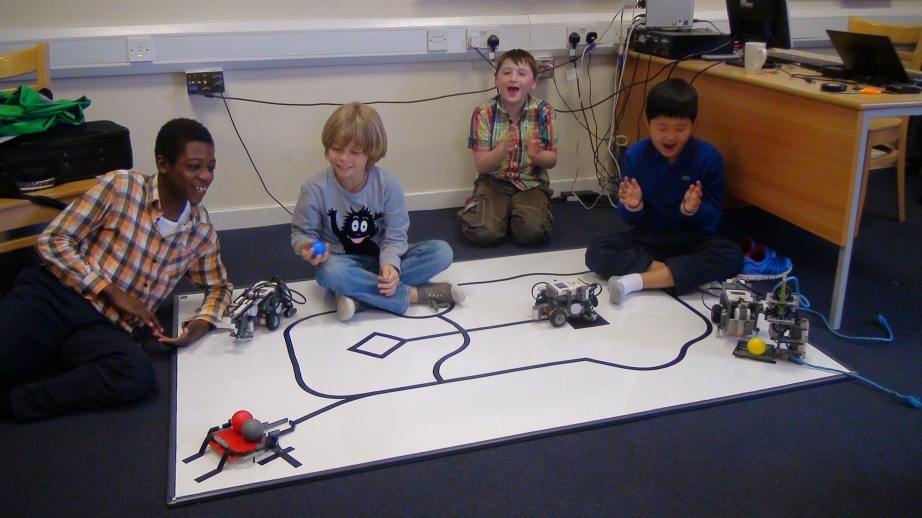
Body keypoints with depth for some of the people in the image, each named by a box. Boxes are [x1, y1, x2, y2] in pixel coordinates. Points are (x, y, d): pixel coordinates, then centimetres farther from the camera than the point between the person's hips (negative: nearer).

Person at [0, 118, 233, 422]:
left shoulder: (202, 232, 9)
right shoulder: (121, 186, -2)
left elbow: (219, 287, 22)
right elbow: (53, 241, -3)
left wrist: (203, 322, -2)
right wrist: (114, 293, -12)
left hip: (106, 327, 3)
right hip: (54, 297, -2)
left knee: (138, 376, -32)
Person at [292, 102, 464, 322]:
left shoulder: (388, 185, -14)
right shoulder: (315, 189, -15)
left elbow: (395, 236, -11)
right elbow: (302, 232, -4)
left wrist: (390, 264, -31)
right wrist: (306, 247, -29)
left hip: (381, 260, 2)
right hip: (344, 264, -2)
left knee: (442, 252, -19)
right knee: (330, 272, -39)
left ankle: (359, 296, -27)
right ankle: (415, 294, -25)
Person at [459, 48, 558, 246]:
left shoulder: (543, 111, -6)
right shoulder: (484, 113, -10)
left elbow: (552, 160, -1)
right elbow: (481, 165, -10)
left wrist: (536, 155, -25)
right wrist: (503, 149, -31)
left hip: (531, 183, 1)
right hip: (494, 182, -1)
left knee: (533, 233, -25)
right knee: (483, 233, -24)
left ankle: (516, 211, 10)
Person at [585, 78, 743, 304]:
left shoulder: (708, 157, -9)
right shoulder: (635, 155, -6)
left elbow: (713, 218, -7)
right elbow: (631, 220, -3)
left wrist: (693, 210, -28)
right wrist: (633, 207, -26)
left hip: (692, 239, -1)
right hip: (648, 237, 1)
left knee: (731, 255, -32)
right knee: (596, 252, -23)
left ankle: (636, 281, -31)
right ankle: (691, 275, -25)